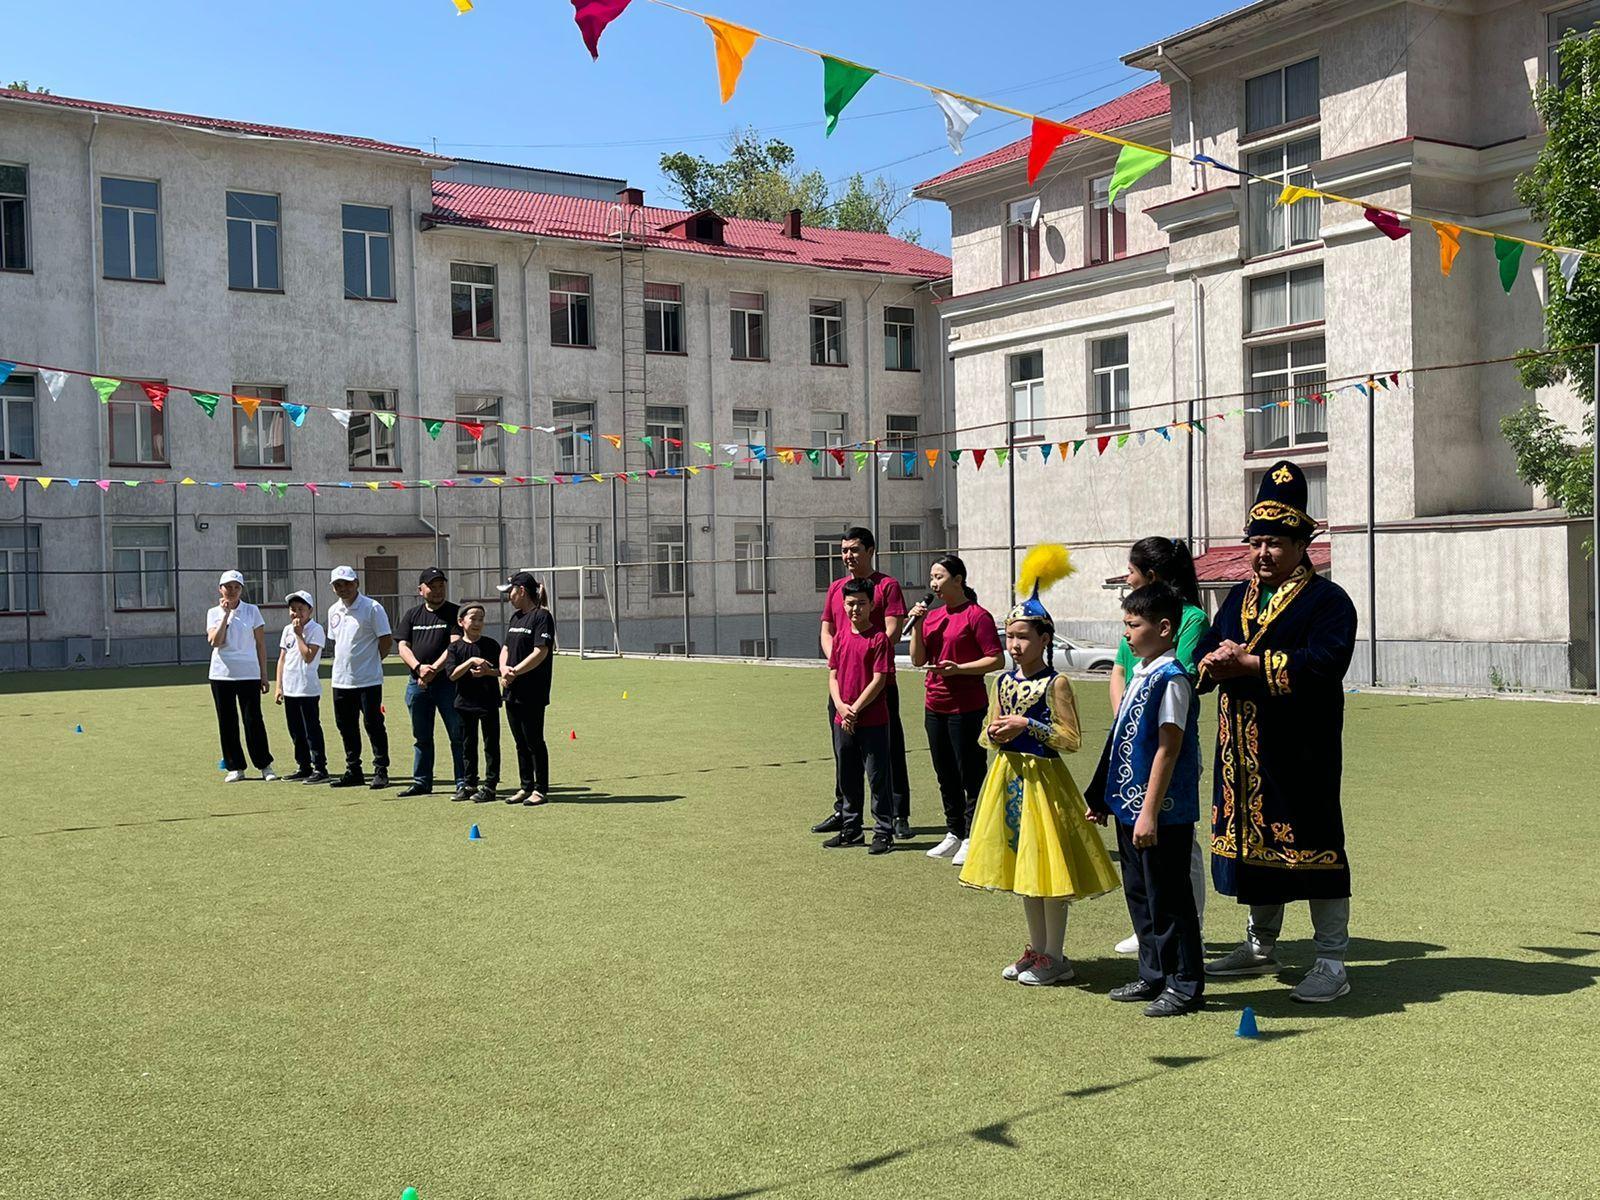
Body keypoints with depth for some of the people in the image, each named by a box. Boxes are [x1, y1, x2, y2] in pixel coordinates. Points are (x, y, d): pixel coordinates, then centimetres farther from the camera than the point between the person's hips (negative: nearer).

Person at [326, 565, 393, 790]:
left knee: (373, 725, -5)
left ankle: (381, 771, 1)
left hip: (368, 680, -7)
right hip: (341, 679, 7)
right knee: (346, 727, 11)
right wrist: (342, 663, 12)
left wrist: (370, 662, -1)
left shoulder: (372, 608, -9)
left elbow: (387, 641, -8)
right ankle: (353, 771, 21)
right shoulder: (334, 611, 12)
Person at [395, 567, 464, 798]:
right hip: (417, 683, 4)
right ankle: (421, 781, 19)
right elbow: (402, 646, 5)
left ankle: (463, 782, -2)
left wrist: (433, 670, -20)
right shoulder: (412, 615, 14)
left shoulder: (454, 613, 2)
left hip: (447, 681, -4)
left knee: (457, 734, -5)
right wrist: (419, 667, -14)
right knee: (421, 736, 11)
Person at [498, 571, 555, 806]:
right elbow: (506, 648, 17)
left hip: (533, 693, -8)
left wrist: (515, 672, -18)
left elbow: (540, 653, -17)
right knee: (521, 743, 13)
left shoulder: (542, 617, -10)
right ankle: (526, 787, 22)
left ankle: (541, 789, 6)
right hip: (512, 691, 8)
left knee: (534, 742, -2)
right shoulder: (516, 617, 17)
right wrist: (504, 668, -2)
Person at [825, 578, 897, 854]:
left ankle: (883, 834, 8)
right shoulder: (840, 637, 8)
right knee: (847, 779, 15)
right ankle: (850, 829, 27)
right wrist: (841, 706, -8)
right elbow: (833, 676, 8)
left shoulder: (878, 638, -9)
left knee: (878, 779, 0)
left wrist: (855, 710, -14)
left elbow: (879, 680, -13)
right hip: (843, 721, 6)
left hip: (873, 721, -6)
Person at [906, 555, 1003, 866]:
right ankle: (954, 834, 27)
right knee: (945, 776, 15)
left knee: (971, 776, -1)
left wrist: (958, 669, -20)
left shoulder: (976, 615, -9)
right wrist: (916, 626, -3)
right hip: (935, 707, 8)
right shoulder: (931, 616, 12)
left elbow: (997, 660, -13)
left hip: (966, 708, -8)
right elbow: (918, 660, 9)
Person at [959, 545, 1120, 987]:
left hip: (1042, 777, -7)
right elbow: (990, 731, 16)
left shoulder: (1056, 683, -11)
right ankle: (1037, 949, 25)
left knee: (1046, 864, -2)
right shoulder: (1004, 681, 8)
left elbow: (1072, 739, -16)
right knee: (1022, 864, 13)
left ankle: (1055, 958, 9)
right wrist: (994, 734, -6)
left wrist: (1027, 725, -21)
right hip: (1009, 776, 7)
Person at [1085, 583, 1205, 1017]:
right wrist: (1103, 796, 21)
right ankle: (1153, 976, 29)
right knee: (1139, 893, 17)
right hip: (1129, 804, 9)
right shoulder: (1139, 673, 11)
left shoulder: (1171, 679, -17)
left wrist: (1150, 812, -22)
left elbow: (1168, 749, -20)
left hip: (1162, 812, -9)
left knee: (1168, 896, 1)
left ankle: (1185, 985, 12)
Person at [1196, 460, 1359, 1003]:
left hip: (1301, 753, -7)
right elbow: (1204, 661, 12)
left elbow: (1324, 662, -22)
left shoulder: (1327, 600, -6)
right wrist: (1217, 662, -13)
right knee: (1251, 839, 14)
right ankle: (1260, 946, 30)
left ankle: (1332, 963, 6)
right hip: (1243, 750, 7)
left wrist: (1248, 662, -21)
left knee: (1312, 845, -3)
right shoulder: (1238, 598, 16)